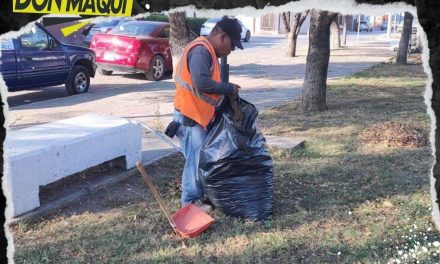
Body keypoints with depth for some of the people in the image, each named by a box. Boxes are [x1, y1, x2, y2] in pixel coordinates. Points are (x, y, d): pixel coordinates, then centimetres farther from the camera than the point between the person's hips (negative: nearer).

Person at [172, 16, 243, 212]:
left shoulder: (208, 51, 15)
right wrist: (228, 88, -17)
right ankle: (190, 201, 10)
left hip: (199, 115, 10)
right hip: (190, 116, -10)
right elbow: (202, 84, -30)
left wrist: (226, 90, 4)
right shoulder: (201, 50, -19)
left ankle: (199, 195, 28)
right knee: (196, 159, -3)